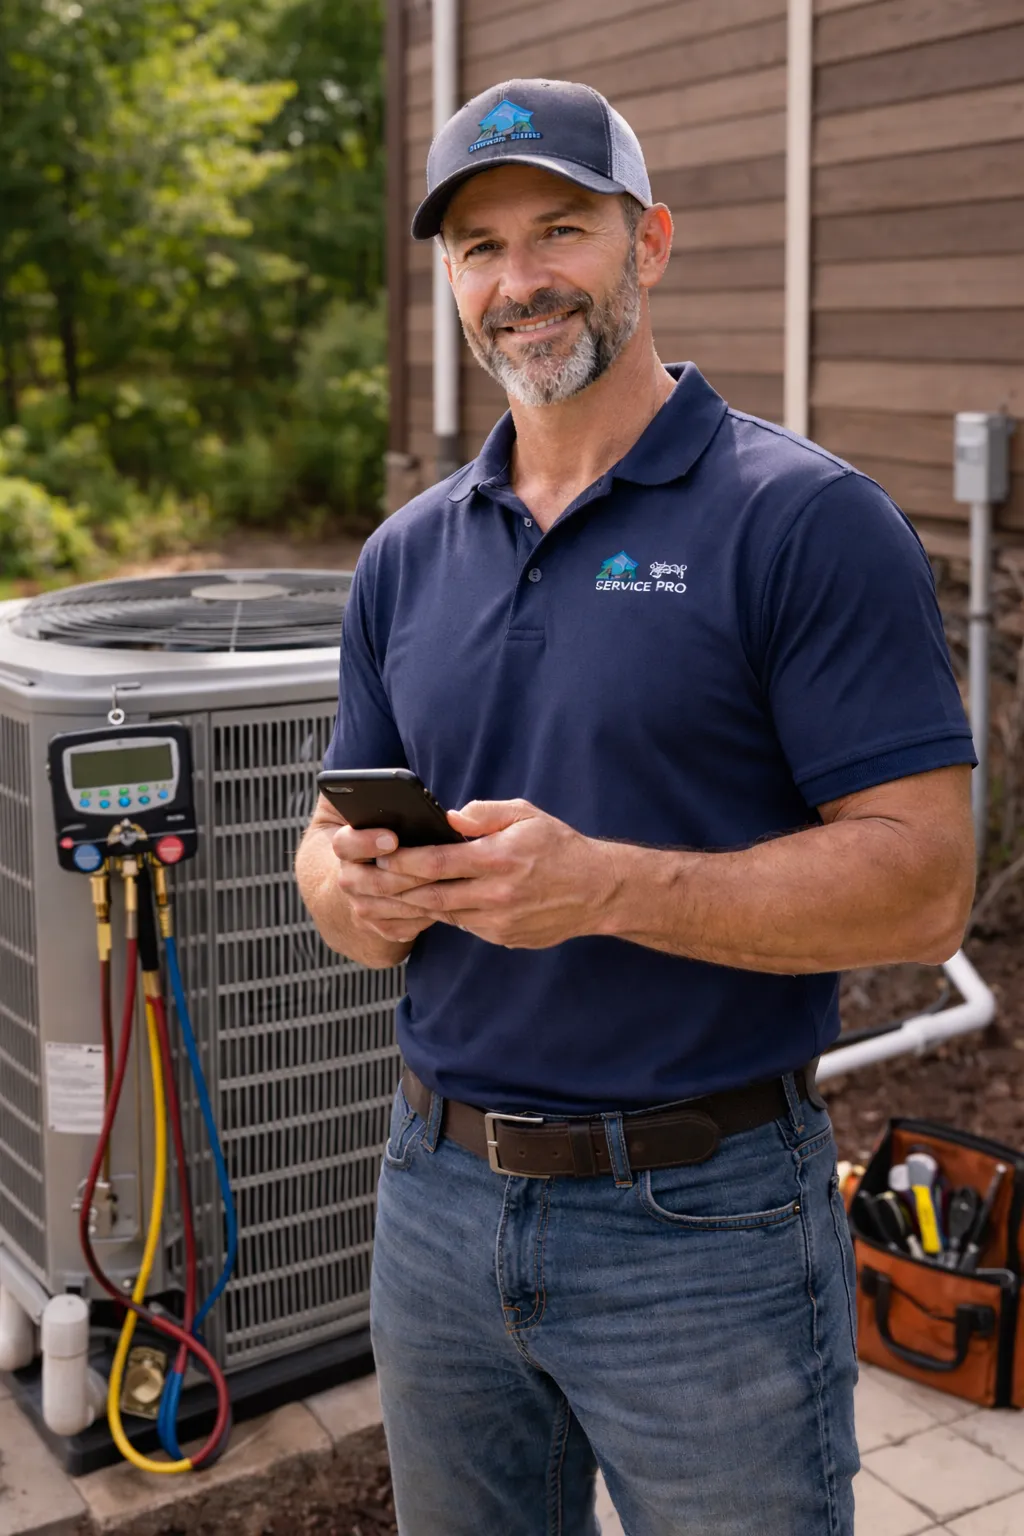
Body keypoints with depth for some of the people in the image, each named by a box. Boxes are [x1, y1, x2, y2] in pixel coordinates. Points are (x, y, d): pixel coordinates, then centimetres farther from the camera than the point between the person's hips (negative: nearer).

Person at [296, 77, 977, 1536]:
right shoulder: (408, 554, 7)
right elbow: (340, 837, 12)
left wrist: (603, 885, -27)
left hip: (705, 1213, -5)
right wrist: (355, 889, -12)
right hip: (437, 1196, 6)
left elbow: (922, 887, -16)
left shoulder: (807, 520, -11)